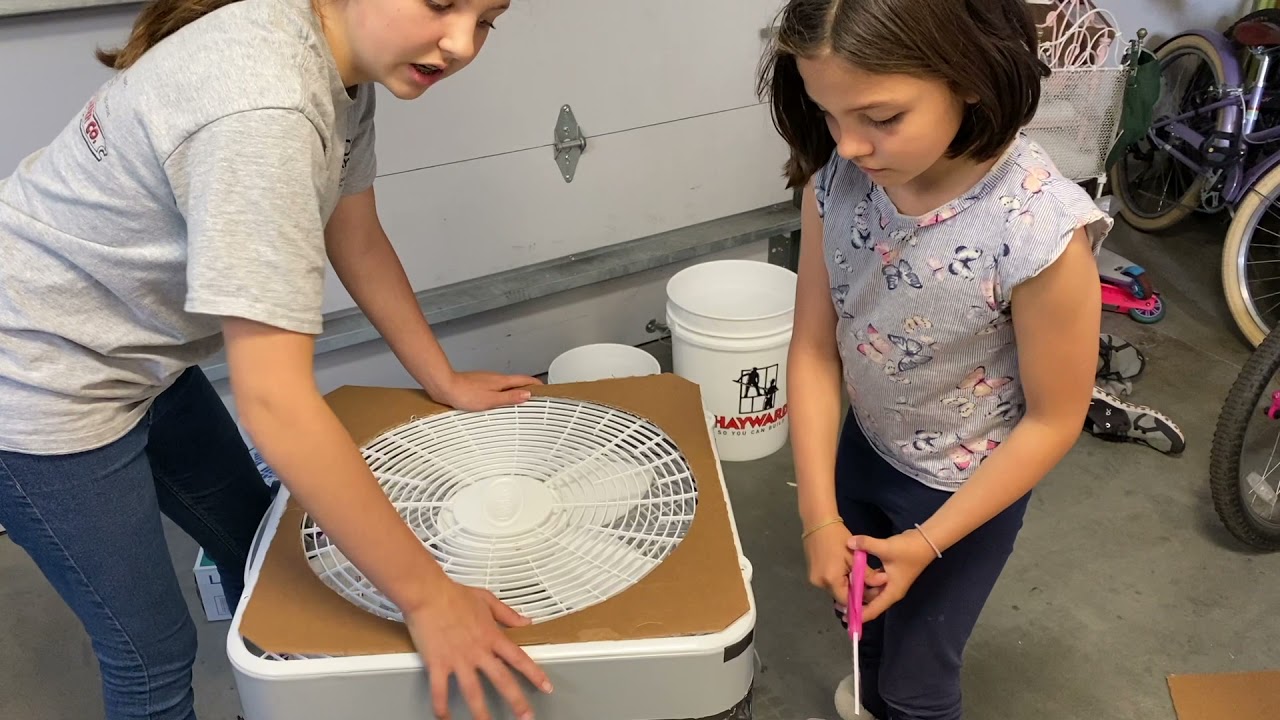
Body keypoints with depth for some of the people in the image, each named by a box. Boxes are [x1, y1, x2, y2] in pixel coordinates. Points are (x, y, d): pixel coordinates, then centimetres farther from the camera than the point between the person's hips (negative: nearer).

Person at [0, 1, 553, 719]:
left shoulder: (340, 62, -7)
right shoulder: (261, 108, -36)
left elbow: (358, 241, 6)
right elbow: (274, 402, -38)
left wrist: (446, 382, 8)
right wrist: (427, 596, -32)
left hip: (144, 356, 9)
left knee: (258, 546, 21)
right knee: (156, 654, 3)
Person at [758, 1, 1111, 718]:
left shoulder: (1040, 230, -35)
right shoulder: (836, 176, -21)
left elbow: (1053, 420, -21)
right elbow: (815, 348, -12)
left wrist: (928, 543, -16)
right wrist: (819, 513, -15)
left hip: (964, 488, -4)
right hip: (863, 447, 5)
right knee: (866, 608, 31)